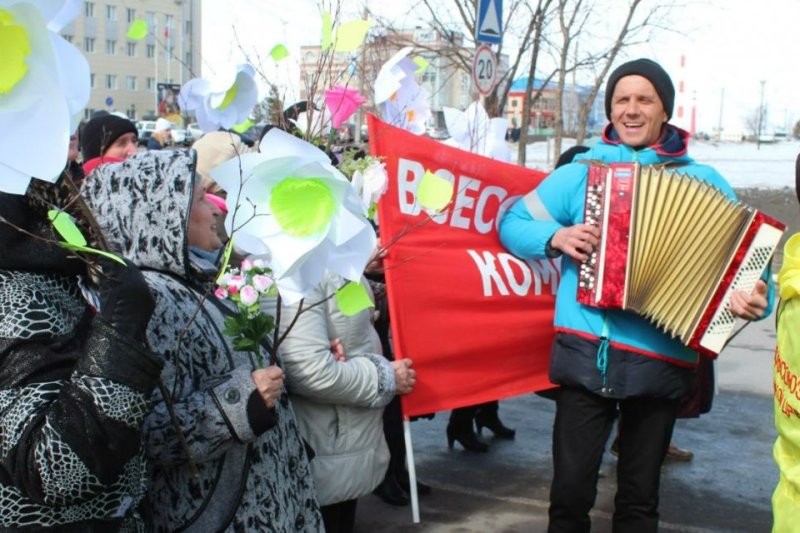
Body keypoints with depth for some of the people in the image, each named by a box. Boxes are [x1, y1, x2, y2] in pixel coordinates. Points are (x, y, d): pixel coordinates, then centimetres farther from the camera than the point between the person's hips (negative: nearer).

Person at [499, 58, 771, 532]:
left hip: (661, 362, 0)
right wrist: (555, 237, -8)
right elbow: (513, 224, 13)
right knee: (571, 488, 1)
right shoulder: (581, 172, 9)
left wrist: (754, 297, -18)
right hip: (585, 354, 0)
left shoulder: (703, 181, 6)